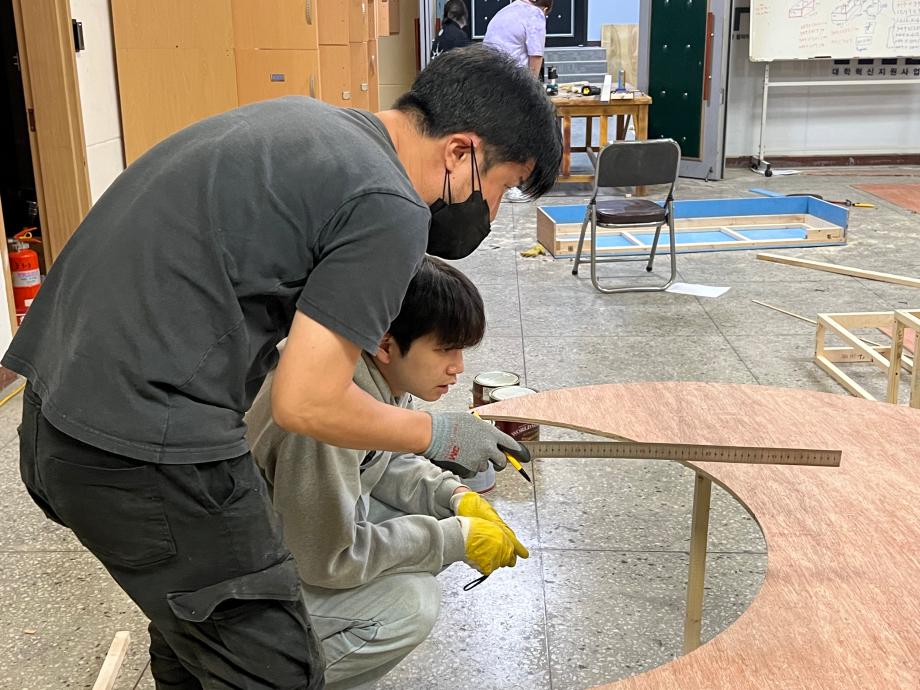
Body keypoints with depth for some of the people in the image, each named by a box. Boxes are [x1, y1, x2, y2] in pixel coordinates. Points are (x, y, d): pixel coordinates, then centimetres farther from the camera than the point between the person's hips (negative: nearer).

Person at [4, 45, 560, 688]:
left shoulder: (304, 118, 13)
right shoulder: (389, 209, -14)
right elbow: (307, 403, -14)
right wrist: (440, 434, 1)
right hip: (147, 450, -10)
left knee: (193, 618, 27)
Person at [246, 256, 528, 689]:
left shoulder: (388, 376, -11)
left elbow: (386, 463, 8)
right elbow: (326, 559, -29)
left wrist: (456, 498, -10)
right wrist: (458, 537, -23)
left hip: (313, 531, 9)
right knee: (409, 605, -23)